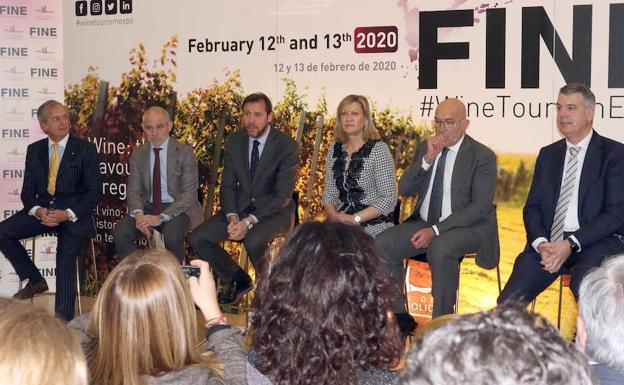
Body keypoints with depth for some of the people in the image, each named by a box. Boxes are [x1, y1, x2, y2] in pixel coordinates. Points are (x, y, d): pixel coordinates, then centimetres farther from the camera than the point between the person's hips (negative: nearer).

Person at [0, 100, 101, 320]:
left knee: (66, 260, -22)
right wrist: (37, 210, -14)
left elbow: (95, 192, -4)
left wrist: (68, 214, -18)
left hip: (74, 214, -4)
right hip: (42, 210, 4)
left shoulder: (85, 149, -1)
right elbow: (27, 191, 10)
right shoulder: (34, 150, 10)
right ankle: (34, 281, -1)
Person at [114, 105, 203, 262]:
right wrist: (138, 213, -20)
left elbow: (189, 193, -13)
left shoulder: (185, 152, -7)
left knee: (171, 235, -35)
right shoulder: (138, 154, 6)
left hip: (178, 208, -3)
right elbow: (134, 191, 5)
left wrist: (161, 217, -24)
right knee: (121, 233, -24)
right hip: (148, 207, 4)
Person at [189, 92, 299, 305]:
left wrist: (249, 221, -25)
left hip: (274, 211, -5)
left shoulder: (287, 145, -14)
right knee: (197, 238, -12)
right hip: (240, 208, 5)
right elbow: (227, 185, 4)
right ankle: (238, 279, 10)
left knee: (253, 242, -36)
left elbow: (283, 196, -17)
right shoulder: (235, 141, 2)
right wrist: (232, 217, -16)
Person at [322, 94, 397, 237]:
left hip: (374, 225, -5)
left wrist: (355, 219, -15)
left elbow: (389, 199, -10)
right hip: (341, 224, 5)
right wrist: (334, 215, -8)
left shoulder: (379, 149, -6)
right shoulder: (335, 150, 11)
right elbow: (329, 193, 13)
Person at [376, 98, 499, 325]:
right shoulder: (425, 149, 10)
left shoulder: (483, 157, -7)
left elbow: (480, 207, -14)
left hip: (467, 227, -5)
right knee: (382, 244, -17)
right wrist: (427, 159, -12)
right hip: (424, 223, 6)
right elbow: (404, 189, 4)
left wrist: (436, 230, -21)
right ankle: (398, 316, -8)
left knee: (440, 249, -37)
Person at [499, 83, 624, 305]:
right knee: (507, 303, -18)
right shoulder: (548, 154, 18)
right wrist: (541, 243, -8)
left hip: (596, 243, -3)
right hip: (549, 242, 4)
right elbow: (532, 207, 14)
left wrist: (570, 244, -15)